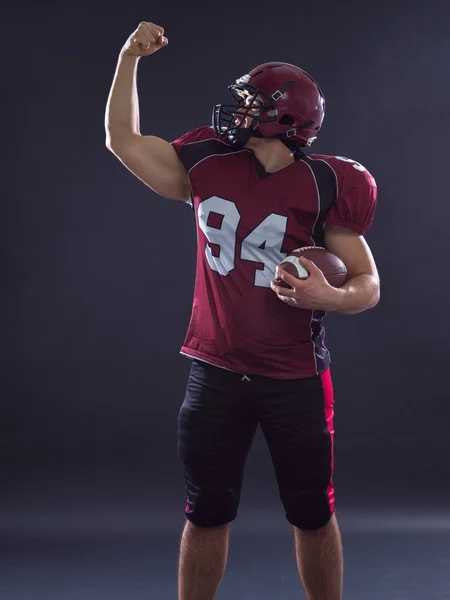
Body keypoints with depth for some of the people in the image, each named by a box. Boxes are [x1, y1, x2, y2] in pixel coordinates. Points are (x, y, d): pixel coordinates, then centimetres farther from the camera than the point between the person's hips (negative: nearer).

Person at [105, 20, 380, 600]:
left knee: (311, 515, 9)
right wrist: (129, 58, 6)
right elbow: (124, 140, 11)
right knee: (207, 513, 10)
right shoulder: (207, 167, 3)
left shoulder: (322, 186, -9)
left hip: (295, 379, -3)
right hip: (216, 373, 3)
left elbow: (368, 285, -5)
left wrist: (329, 297, -26)